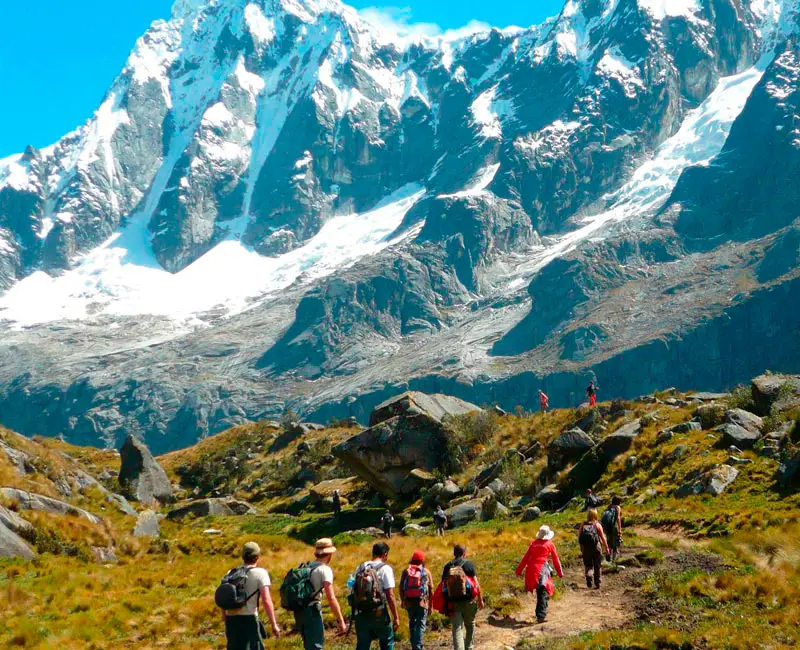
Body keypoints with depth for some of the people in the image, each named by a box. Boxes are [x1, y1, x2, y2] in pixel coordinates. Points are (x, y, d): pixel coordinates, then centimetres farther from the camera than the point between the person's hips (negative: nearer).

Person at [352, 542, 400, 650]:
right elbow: (390, 595, -12)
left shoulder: (360, 568, 8)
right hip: (379, 613, -4)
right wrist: (396, 617, -7)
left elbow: (355, 591, 9)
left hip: (361, 614, 4)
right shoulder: (385, 569, -8)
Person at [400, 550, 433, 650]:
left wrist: (403, 600, 19)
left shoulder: (406, 571, 3)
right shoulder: (426, 572, -2)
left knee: (412, 623, 19)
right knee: (421, 625, 2)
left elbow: (401, 588, 5)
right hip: (422, 602, -3)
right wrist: (431, 605, 4)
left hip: (409, 602, 3)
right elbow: (430, 590, -3)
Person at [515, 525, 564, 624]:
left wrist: (519, 570, 18)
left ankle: (540, 614, 27)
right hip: (542, 569, -4)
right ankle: (541, 616, -14)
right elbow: (556, 560, 9)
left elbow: (525, 558, 14)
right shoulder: (550, 544, 5)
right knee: (543, 593, -4)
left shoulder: (533, 543, 14)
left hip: (531, 569, 4)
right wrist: (560, 573, 20)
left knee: (540, 593, 19)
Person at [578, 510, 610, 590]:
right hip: (596, 547, -1)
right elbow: (603, 537, -6)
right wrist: (606, 547, 5)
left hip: (585, 548, 1)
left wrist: (581, 548, 16)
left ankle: (589, 577, -16)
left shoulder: (583, 525, 0)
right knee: (597, 566, 12)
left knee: (588, 565, 10)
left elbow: (579, 537, 4)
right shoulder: (597, 525, -6)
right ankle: (597, 583, 16)